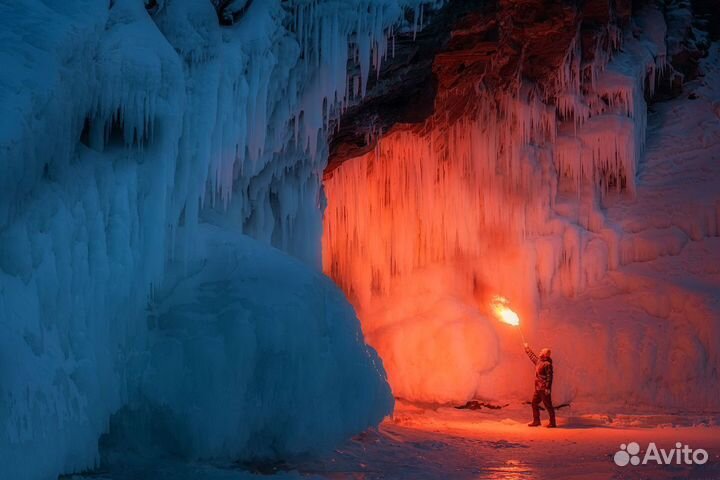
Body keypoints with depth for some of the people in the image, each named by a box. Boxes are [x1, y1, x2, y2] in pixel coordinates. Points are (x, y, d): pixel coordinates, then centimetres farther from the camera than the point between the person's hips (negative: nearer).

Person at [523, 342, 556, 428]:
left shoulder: (547, 364, -16)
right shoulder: (539, 361, 11)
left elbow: (549, 377, -21)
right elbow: (532, 356, 30)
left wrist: (547, 388, -24)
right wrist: (527, 348, 38)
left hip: (544, 389, -10)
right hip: (538, 388, 10)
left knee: (548, 405, -4)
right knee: (534, 403, 13)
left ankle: (552, 423, 1)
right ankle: (536, 421, 22)